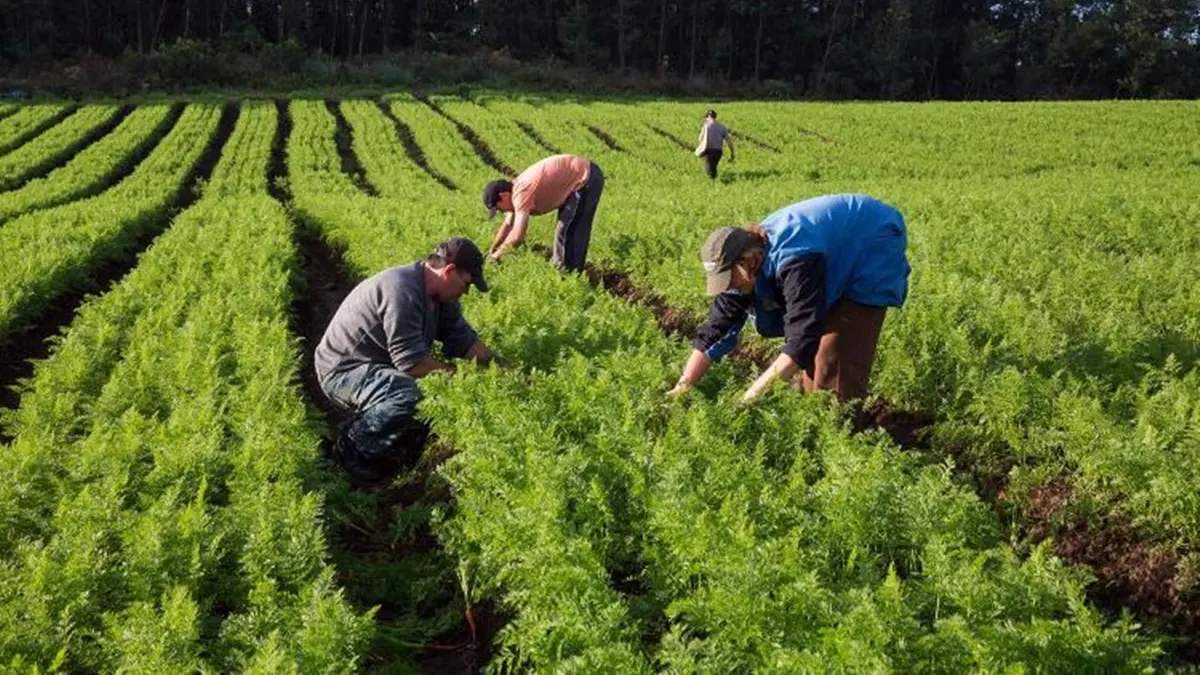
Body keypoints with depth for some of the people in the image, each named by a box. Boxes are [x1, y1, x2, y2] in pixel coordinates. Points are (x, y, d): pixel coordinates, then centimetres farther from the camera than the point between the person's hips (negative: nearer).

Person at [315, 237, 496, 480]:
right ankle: (352, 448, -12)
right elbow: (411, 362, -30)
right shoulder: (402, 291, -29)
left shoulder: (440, 296, 2)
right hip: (342, 370, -10)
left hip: (379, 366, 10)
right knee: (408, 395, -35)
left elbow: (463, 340, 5)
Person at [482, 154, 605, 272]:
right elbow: (508, 224, 21)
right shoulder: (516, 190, 8)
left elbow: (517, 236, -26)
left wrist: (497, 254, -11)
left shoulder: (521, 193, -22)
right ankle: (559, 266, 33)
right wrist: (491, 250, 21)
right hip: (582, 175, 10)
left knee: (567, 231, -6)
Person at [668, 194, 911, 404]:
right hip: (840, 261, 8)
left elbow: (802, 339, -44)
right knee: (813, 351, 8)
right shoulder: (743, 260, -15)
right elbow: (716, 329, -10)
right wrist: (681, 388, -17)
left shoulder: (794, 260, -41)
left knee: (839, 356, -14)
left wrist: (755, 393, -43)